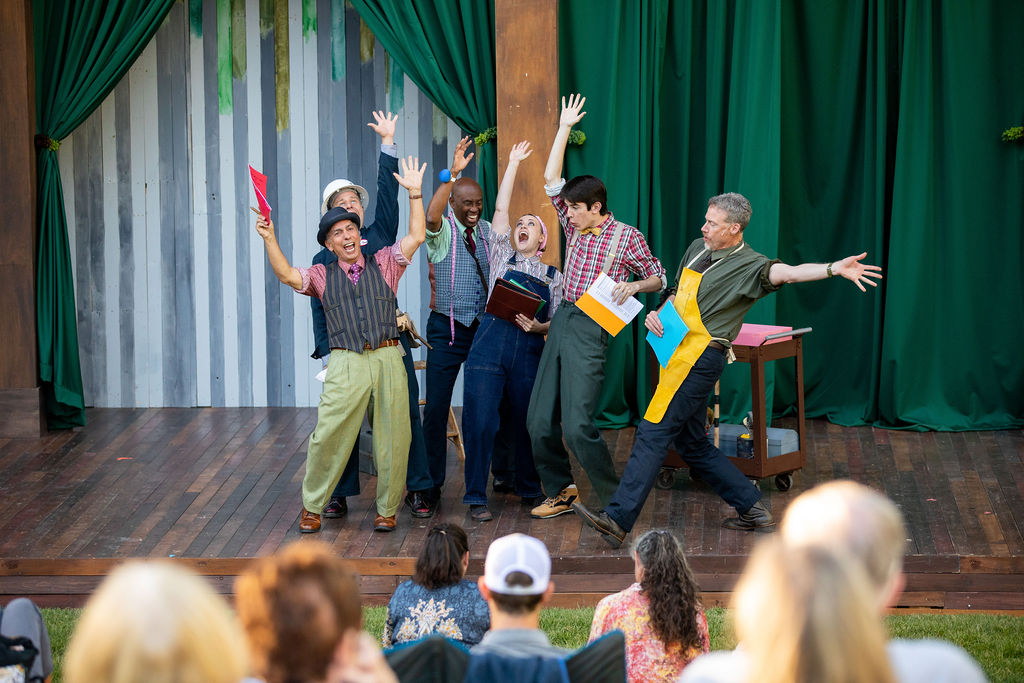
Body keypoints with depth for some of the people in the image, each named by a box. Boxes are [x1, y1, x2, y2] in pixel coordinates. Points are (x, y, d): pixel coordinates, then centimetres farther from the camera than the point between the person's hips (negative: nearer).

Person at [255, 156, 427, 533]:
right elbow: (287, 275, -1)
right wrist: (269, 239, -11)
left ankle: (386, 509, 14)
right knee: (328, 436, -7)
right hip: (346, 364, -1)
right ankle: (312, 506, 8)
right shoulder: (322, 276, 13)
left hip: (388, 360, 1)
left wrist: (415, 194, -1)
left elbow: (416, 238, 4)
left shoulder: (383, 264, 13)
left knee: (393, 437, 1)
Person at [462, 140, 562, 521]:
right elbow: (500, 209, 10)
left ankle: (529, 489, 24)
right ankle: (477, 497, -3)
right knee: (480, 420, -9)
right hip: (491, 343, -1)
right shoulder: (503, 257, 14)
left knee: (527, 421, 5)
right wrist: (513, 163, 13)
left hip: (529, 350, 1)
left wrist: (538, 326, -10)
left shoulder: (552, 275, 16)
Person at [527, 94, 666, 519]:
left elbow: (659, 278, 4)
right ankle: (561, 491, 20)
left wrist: (632, 286, -17)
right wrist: (564, 129, 9)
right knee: (539, 421, 4)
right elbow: (551, 182, 12)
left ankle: (614, 500, -1)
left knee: (577, 425, -14)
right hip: (561, 321, 7)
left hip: (591, 328, -7)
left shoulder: (626, 237, -3)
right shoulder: (574, 229, 12)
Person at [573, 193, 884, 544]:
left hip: (701, 358, -9)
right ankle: (753, 509, 21)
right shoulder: (697, 249, 14)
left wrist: (834, 268, -46)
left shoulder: (747, 265, -12)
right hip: (679, 354, 9)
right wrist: (658, 314, 4)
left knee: (653, 433, -12)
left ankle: (617, 519, -12)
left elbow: (784, 273, -29)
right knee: (691, 443, 13)